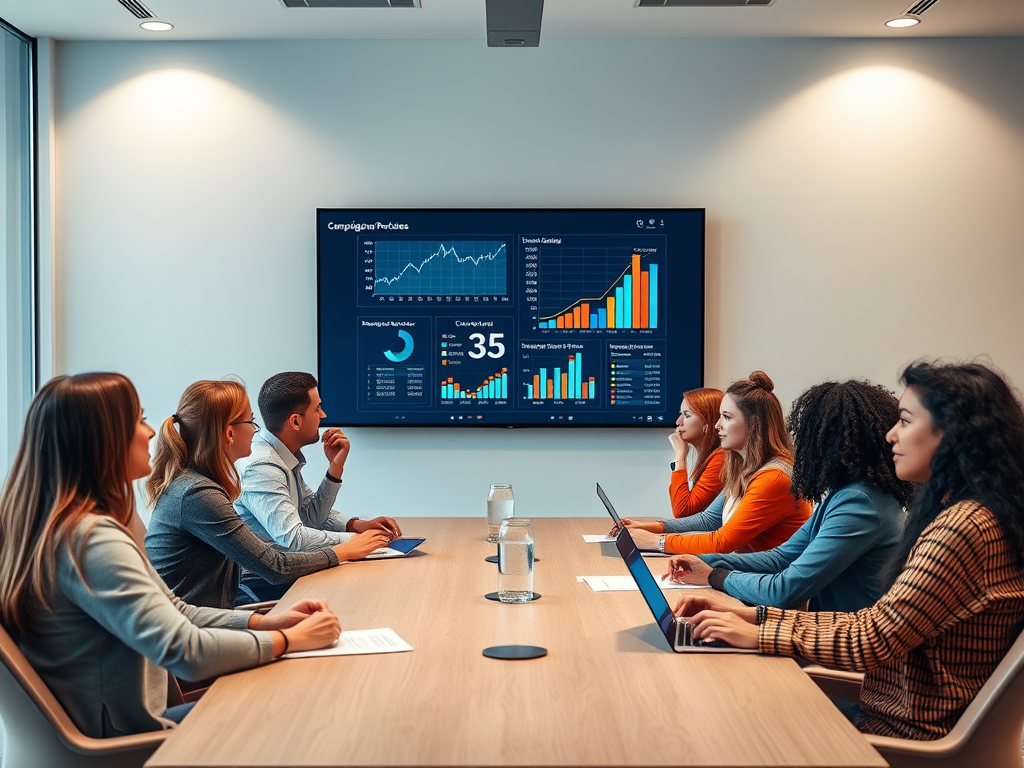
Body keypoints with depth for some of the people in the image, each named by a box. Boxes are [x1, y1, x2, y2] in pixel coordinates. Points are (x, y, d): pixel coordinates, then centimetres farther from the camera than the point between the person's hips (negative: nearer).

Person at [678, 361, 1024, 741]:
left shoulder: (966, 527, -21)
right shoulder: (952, 515, 11)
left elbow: (875, 641, -21)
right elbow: (875, 625, 9)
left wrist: (758, 634, -12)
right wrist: (751, 616, 3)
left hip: (908, 733, -8)